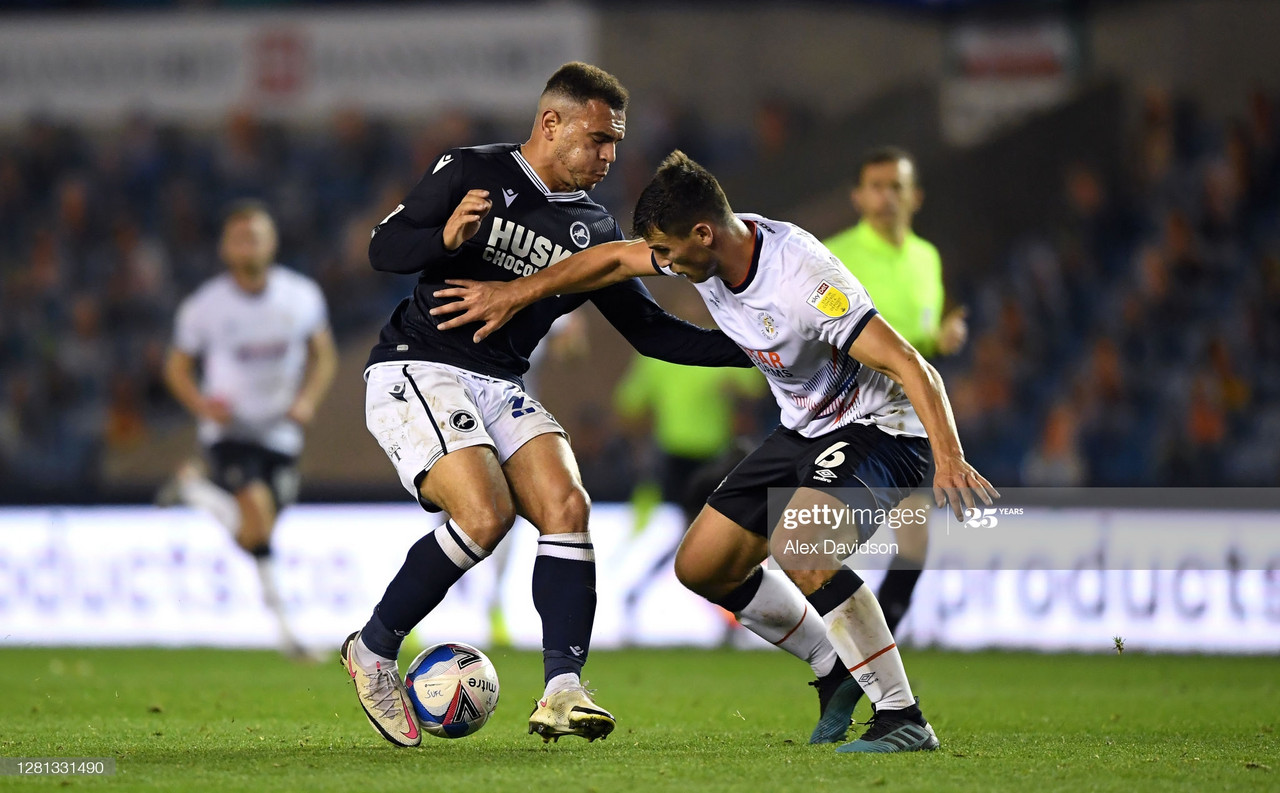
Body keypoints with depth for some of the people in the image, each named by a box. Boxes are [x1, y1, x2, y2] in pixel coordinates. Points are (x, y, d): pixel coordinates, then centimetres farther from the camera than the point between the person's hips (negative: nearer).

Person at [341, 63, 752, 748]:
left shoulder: (593, 231, 11)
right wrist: (446, 237, -25)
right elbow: (383, 249, -4)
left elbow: (648, 329, 12)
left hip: (500, 385, 6)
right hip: (415, 372, -6)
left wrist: (750, 350, 0)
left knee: (567, 505, -18)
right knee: (486, 514, -25)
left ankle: (561, 692, -24)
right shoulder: (470, 172, -2)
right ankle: (373, 650, -7)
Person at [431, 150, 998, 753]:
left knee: (796, 547, -34)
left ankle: (903, 719, -27)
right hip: (806, 431, 9)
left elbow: (910, 367, -33)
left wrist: (949, 459, -45)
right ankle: (840, 674, 24)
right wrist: (517, 293, 12)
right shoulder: (709, 250, -7)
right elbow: (615, 259, 12)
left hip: (880, 429, -9)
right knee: (701, 566, 8)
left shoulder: (803, 281, -32)